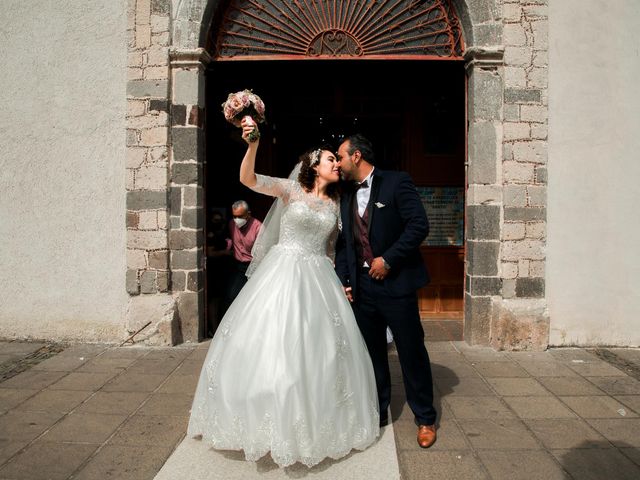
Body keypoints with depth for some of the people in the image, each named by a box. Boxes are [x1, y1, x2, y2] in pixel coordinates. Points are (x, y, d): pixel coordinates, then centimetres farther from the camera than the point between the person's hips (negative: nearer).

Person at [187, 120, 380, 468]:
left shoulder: (334, 203, 13)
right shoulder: (291, 189, 1)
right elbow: (247, 179, -10)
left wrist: (341, 279, 9)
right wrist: (253, 144, -25)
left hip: (319, 279, 4)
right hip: (283, 273, -4)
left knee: (318, 347, 4)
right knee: (271, 342, -3)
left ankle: (314, 423, 21)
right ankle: (269, 420, 14)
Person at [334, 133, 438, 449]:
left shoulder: (397, 182, -5)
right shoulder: (346, 198, 14)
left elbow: (419, 225, -13)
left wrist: (388, 259, -16)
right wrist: (343, 280, 5)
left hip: (396, 282, -5)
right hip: (361, 286, 6)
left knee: (412, 351, 4)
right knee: (372, 352, 13)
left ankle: (425, 418, 20)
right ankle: (377, 413, 29)